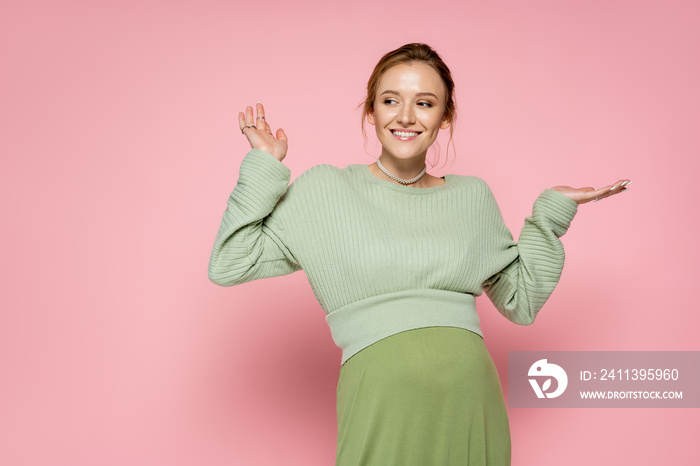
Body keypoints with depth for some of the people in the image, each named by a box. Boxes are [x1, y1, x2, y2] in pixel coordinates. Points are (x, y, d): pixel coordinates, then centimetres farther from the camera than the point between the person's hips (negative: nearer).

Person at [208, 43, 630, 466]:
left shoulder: (472, 197, 11)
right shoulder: (325, 190, 3)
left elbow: (521, 301, 16)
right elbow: (229, 265, -1)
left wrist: (552, 214, 12)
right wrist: (263, 169, -2)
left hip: (472, 399, 3)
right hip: (382, 401, -2)